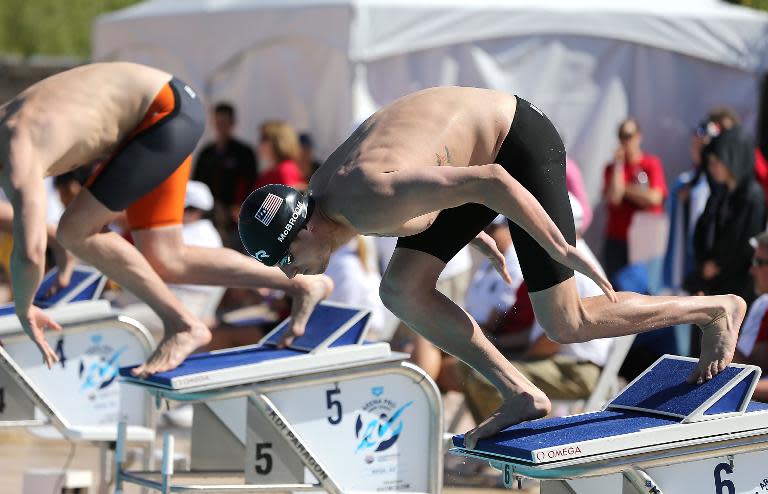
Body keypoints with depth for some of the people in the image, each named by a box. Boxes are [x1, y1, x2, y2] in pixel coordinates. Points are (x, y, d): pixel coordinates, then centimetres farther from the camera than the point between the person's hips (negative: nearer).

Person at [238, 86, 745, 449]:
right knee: (401, 291, -2)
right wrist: (474, 232, 26)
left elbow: (488, 181, -36)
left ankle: (717, 310, 11)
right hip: (479, 152, 9)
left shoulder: (371, 203, -34)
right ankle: (521, 396, 4)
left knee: (566, 326, -6)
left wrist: (560, 248, -30)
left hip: (522, 141, -9)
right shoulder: (323, 189, -5)